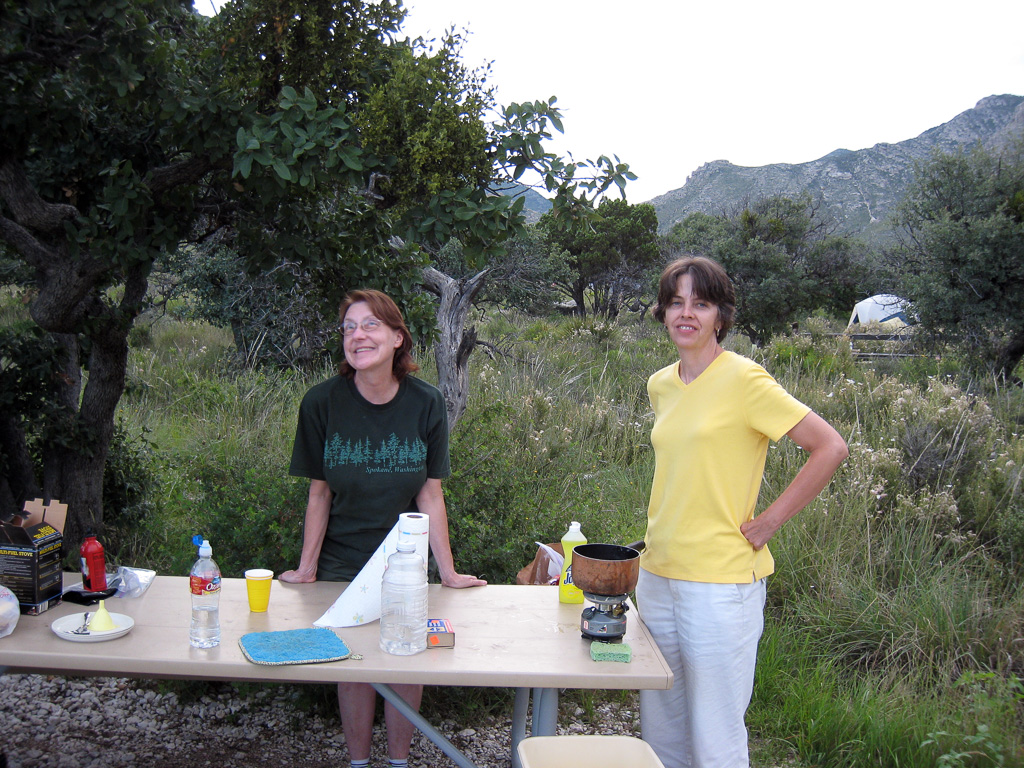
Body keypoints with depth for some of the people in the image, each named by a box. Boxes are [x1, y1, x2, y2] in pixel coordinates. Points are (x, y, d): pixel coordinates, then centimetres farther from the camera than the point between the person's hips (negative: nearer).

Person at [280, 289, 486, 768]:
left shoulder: (425, 404, -11)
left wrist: (448, 572, -6)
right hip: (342, 563, 0)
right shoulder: (322, 403, -12)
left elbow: (430, 495, -7)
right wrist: (306, 567, -2)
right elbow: (319, 493, -5)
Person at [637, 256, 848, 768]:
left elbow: (830, 447, -13)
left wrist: (767, 523, -12)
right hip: (657, 574, 7)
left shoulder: (743, 379, -12)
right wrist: (660, 534, 12)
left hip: (721, 582, -6)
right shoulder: (660, 385, 9)